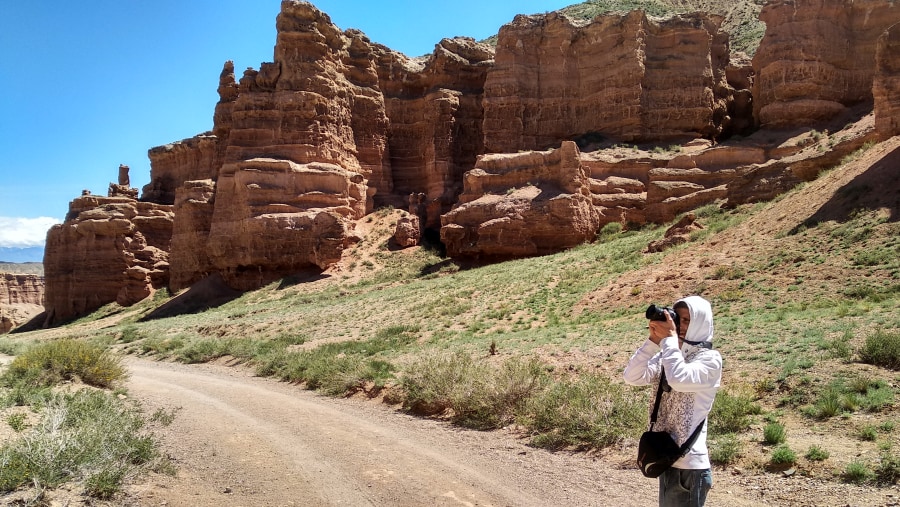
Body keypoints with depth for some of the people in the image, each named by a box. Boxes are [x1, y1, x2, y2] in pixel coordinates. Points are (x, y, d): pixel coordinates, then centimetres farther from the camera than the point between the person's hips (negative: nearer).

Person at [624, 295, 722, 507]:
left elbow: (679, 379, -27)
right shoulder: (667, 355, 8)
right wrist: (653, 340, -9)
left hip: (689, 462, -7)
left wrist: (669, 338, -17)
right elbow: (632, 377, -3)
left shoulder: (710, 359, -9)